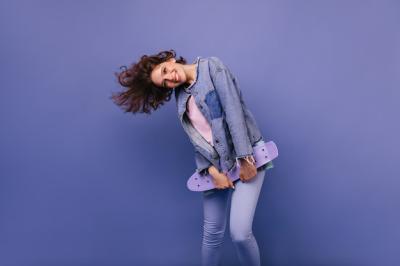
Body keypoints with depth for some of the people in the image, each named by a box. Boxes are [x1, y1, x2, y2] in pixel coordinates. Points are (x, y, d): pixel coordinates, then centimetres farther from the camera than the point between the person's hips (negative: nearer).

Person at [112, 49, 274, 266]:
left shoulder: (211, 66, -3)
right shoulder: (182, 97, 11)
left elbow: (233, 109, -13)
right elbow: (196, 140, 5)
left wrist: (245, 159, -18)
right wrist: (213, 171, -12)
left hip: (246, 156, -4)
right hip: (216, 164, 5)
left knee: (240, 233, -12)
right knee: (212, 234, 7)